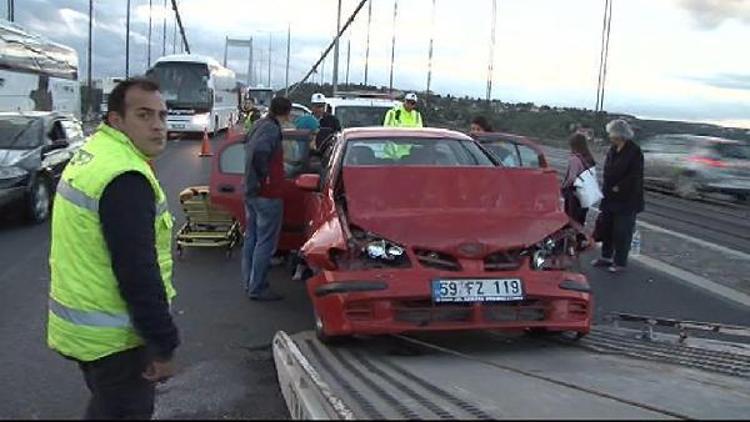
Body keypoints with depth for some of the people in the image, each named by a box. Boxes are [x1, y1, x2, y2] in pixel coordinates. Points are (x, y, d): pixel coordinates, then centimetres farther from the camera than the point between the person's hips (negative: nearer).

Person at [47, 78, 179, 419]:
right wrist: (164, 346, -20)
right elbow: (138, 273, -27)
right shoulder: (125, 179, -25)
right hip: (111, 338, -10)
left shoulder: (90, 155, 8)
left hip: (81, 324, 10)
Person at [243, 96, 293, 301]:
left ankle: (250, 282, 26)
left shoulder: (259, 125, 12)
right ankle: (257, 288, 3)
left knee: (252, 238, 16)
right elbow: (259, 152, -34)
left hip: (251, 192, 10)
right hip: (267, 194, -10)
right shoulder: (272, 129, -18)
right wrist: (265, 175, -21)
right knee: (266, 242, -2)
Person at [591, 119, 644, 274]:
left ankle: (620, 262, 14)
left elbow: (634, 177, -18)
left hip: (626, 200, -8)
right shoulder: (613, 150, 7)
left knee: (622, 232, 2)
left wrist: (618, 188, -16)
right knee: (605, 227, 15)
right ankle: (606, 257, 30)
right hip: (610, 197, 8)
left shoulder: (634, 152, -16)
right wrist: (607, 189, 3)